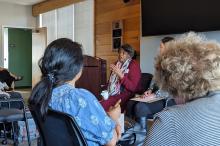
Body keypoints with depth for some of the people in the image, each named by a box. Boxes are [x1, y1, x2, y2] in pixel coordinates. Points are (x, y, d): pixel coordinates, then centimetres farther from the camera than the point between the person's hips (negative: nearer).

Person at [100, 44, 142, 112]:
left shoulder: (134, 65, -4)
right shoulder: (117, 64, 16)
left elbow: (133, 87, -14)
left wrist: (120, 74, -21)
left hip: (127, 95, -6)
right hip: (114, 94, 6)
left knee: (102, 105, -31)